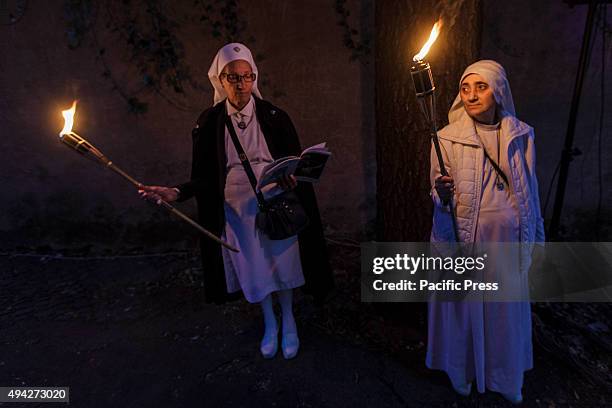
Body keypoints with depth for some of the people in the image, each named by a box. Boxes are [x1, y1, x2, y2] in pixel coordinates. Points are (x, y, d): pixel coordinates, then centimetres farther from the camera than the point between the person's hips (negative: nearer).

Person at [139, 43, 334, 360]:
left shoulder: (273, 116, -5)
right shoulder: (210, 122, -4)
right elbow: (204, 177, -2)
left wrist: (292, 177, -24)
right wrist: (178, 193, -20)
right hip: (235, 210, 1)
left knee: (282, 266, 11)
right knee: (253, 270, 14)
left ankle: (288, 321, 38)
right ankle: (269, 324, 40)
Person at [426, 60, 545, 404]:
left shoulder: (522, 135, 1)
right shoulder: (447, 137, -7)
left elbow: (530, 191, 10)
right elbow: (440, 198, -5)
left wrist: (535, 237, 14)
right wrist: (442, 192, -28)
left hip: (507, 240, 3)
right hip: (462, 240, -2)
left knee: (505, 309, 15)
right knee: (464, 306, 11)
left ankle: (506, 379, 41)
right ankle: (462, 371, 38)